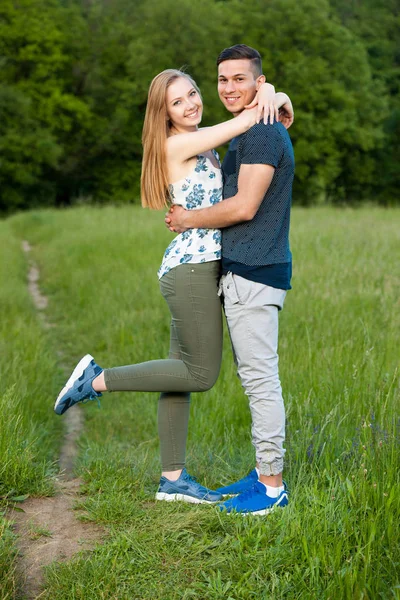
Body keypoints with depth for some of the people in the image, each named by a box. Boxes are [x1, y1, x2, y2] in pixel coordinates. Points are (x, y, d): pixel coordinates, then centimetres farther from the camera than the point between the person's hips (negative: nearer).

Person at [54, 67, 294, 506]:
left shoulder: (198, 142, 16)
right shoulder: (176, 144, -12)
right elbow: (247, 119, -12)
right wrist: (275, 97, 0)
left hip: (194, 268, 10)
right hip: (192, 269, -10)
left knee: (183, 372, 10)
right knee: (201, 374, -3)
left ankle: (172, 479, 16)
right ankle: (98, 379, 3)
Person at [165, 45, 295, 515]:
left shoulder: (262, 133, -13)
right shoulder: (250, 134, 20)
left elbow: (245, 207, -20)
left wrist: (188, 221, -7)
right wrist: (189, 215, 14)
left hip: (254, 272, -11)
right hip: (245, 269, 11)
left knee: (261, 379, -6)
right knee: (254, 378, 14)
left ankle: (273, 487, 2)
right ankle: (264, 473, 23)